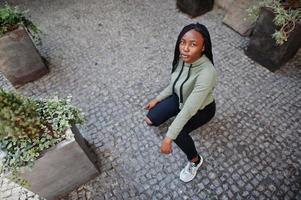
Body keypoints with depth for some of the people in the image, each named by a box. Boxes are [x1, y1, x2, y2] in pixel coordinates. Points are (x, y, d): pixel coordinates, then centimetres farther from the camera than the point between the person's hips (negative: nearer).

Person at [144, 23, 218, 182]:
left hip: (201, 108, -6)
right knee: (152, 118, -5)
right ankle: (176, 115, 29)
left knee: (178, 134, -26)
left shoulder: (207, 73, -40)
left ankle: (195, 161, 6)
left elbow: (189, 109, -40)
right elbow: (174, 83, -1)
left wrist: (168, 138, -36)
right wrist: (158, 99, 1)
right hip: (181, 98, 6)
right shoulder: (182, 57, -18)